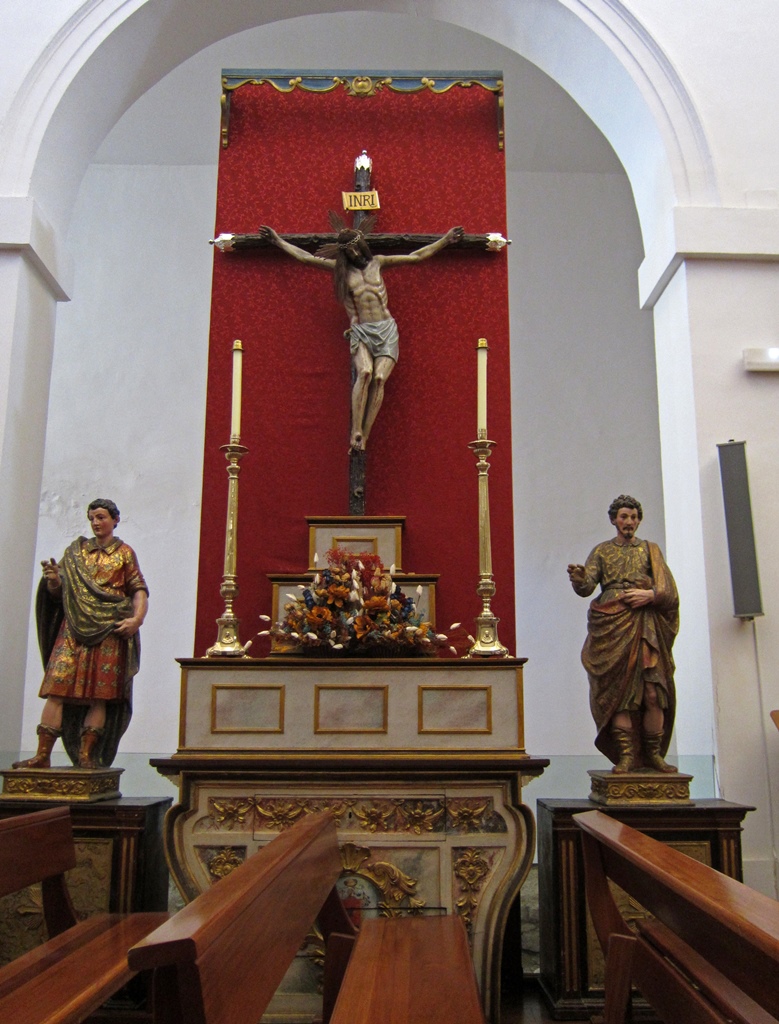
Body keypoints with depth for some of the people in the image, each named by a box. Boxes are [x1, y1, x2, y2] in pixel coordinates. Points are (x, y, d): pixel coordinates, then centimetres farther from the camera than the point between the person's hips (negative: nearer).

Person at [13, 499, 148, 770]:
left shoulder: (124, 553, 10)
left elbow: (139, 590, 2)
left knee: (100, 694, -6)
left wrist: (137, 618, -15)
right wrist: (53, 579, -7)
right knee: (58, 688, -8)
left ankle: (86, 755, -3)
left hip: (108, 631, -2)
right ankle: (42, 755, -9)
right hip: (74, 629, 2)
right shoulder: (76, 551, 17)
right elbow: (57, 593, 16)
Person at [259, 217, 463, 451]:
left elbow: (417, 256, 20)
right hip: (361, 331, -1)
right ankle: (355, 432, -26)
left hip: (387, 329, 1)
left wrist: (445, 239, 20)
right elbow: (305, 257, 16)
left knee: (380, 377, -20)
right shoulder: (340, 268, 14)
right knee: (365, 372, -28)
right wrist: (278, 240, 14)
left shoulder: (377, 263, 16)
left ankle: (364, 436, -19)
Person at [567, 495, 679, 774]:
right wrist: (578, 579, -22)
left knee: (653, 694, -7)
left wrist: (650, 595, -11)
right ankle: (627, 756, -3)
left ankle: (653, 754, 3)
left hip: (646, 630, 1)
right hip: (613, 628, 0)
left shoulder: (650, 549, 17)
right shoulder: (602, 551, 15)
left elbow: (669, 591, 8)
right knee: (619, 694, -6)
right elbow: (587, 586, 0)